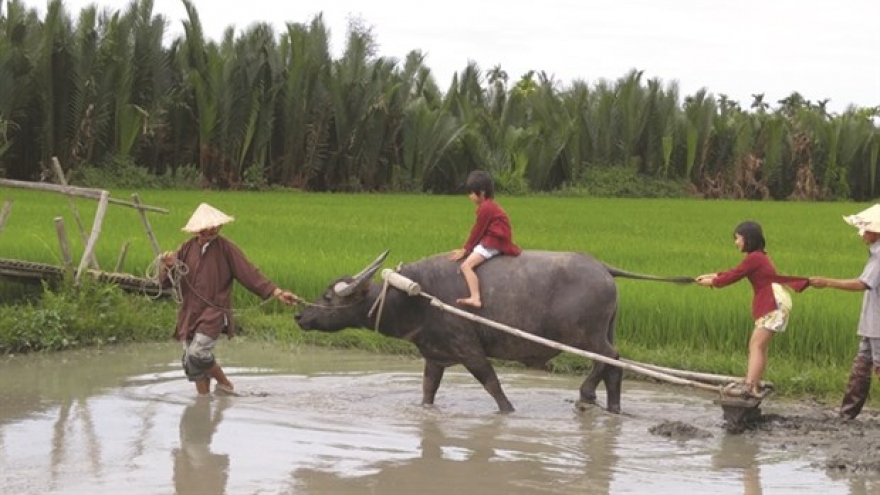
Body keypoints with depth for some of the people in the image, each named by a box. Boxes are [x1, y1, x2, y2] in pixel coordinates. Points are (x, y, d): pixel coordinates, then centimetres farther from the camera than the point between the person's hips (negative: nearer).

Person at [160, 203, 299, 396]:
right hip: (189, 314, 5)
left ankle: (225, 384, 1)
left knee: (197, 353, -20)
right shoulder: (187, 248, 6)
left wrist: (276, 292, -16)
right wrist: (169, 266, -17)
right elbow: (166, 281, 7)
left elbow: (249, 273, -7)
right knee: (190, 361, 5)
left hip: (214, 313, -5)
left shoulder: (225, 248, -4)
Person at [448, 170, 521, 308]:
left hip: (492, 243, -11)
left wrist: (465, 250, -7)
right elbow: (479, 230, 18)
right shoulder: (489, 205, 17)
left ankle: (475, 299, -34)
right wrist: (466, 248, 15)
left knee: (466, 265, -21)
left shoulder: (485, 207, -14)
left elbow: (477, 231, -13)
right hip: (494, 241, 11)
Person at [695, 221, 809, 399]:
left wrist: (712, 282, 7)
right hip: (769, 304, 10)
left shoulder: (754, 258, -12)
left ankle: (749, 386, -26)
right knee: (756, 345, 10)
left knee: (757, 344, -16)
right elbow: (735, 272, 23)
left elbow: (734, 276, -7)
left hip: (774, 302, -10)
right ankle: (755, 385, 9)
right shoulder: (758, 256, 18)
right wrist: (712, 276, 20)